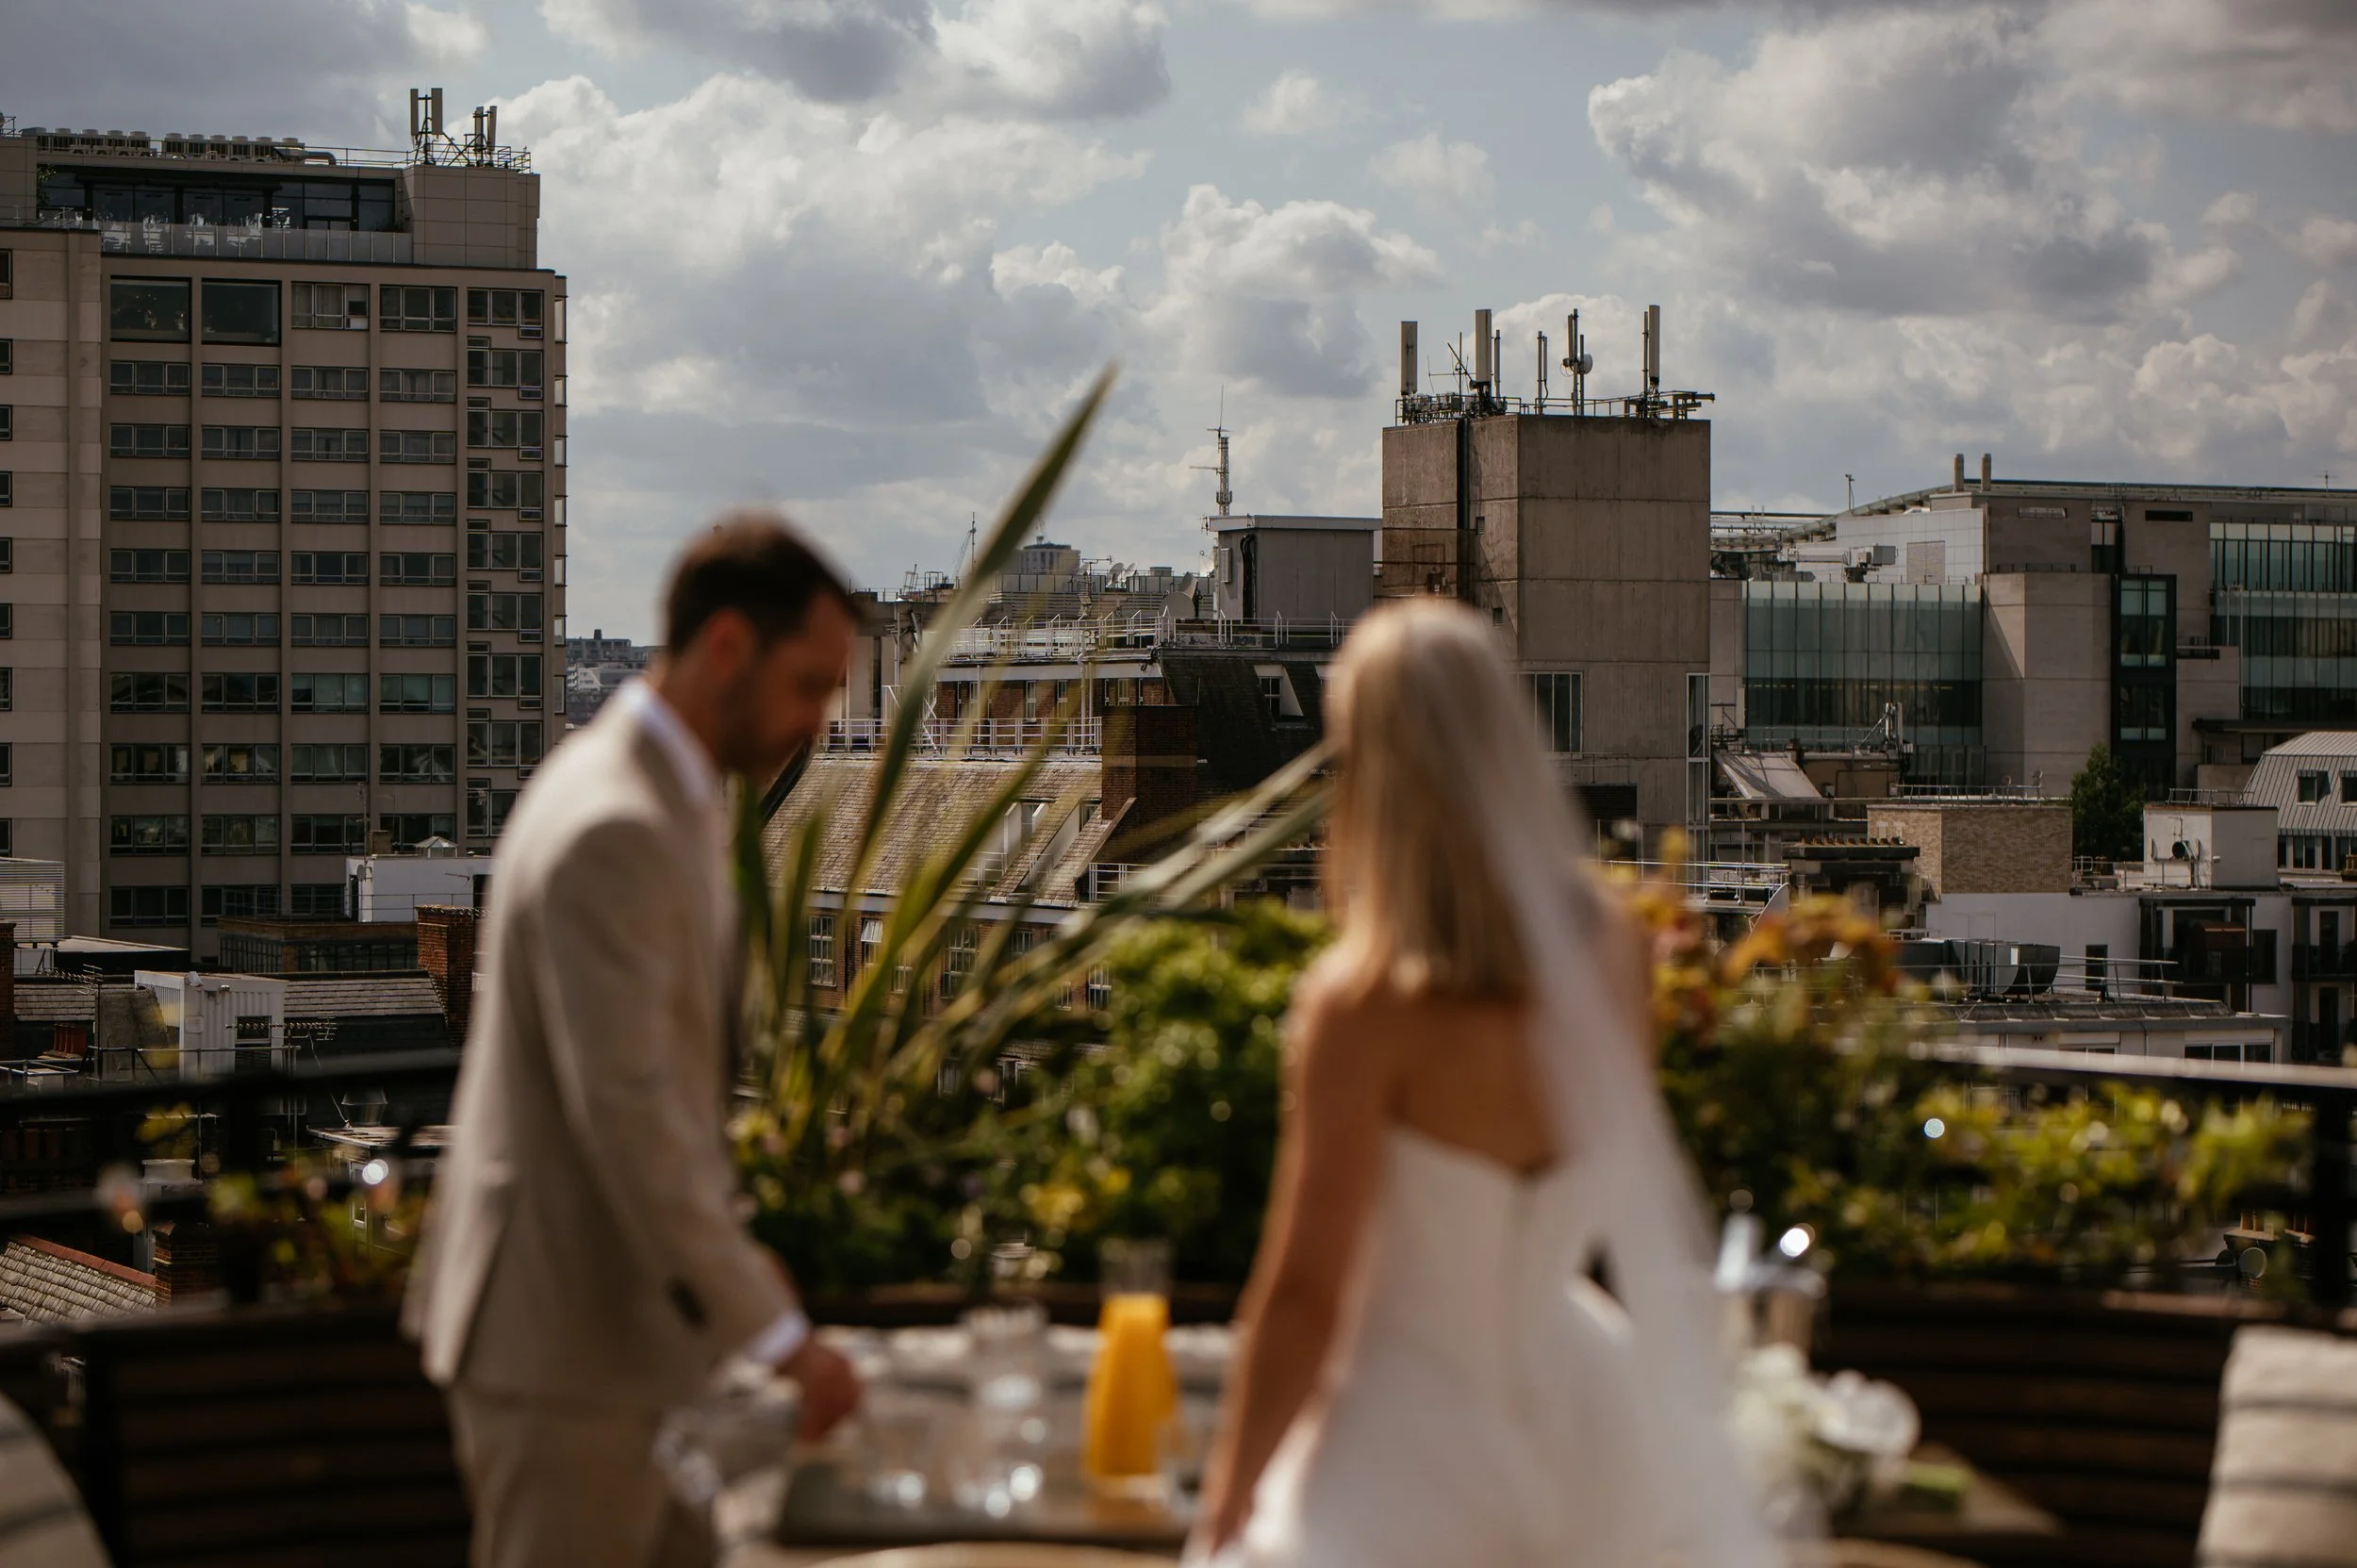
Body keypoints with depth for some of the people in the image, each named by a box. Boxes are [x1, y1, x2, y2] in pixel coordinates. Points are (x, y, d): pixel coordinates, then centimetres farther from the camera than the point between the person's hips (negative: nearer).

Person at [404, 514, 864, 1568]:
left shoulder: (666, 798, 11)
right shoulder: (612, 830, -22)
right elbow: (624, 1112, -27)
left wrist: (726, 1247, 15)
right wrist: (776, 1332, -25)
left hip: (620, 1318, 10)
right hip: (562, 1337, -10)